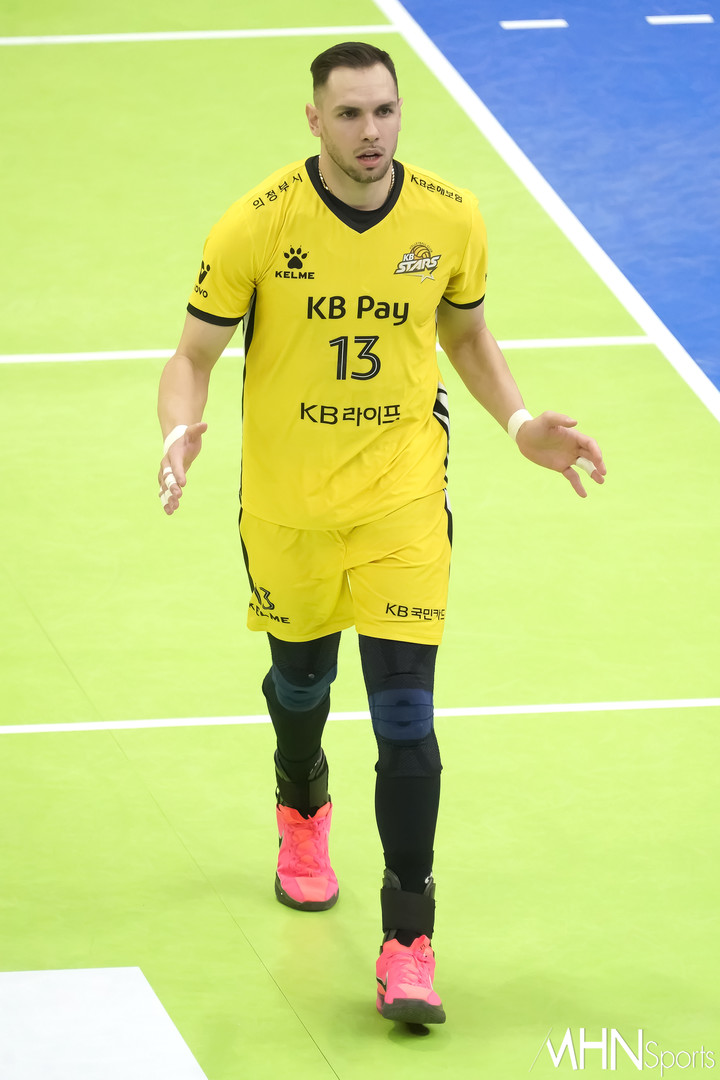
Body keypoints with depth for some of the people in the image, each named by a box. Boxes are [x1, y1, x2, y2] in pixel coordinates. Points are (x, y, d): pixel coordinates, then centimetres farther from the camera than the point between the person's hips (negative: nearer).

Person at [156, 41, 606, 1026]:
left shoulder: (451, 219, -8)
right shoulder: (258, 225, -15)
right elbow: (194, 356, -6)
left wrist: (520, 424, -1)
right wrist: (181, 433, -26)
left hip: (401, 499, 0)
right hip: (286, 500, 0)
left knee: (406, 717, -10)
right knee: (301, 678, 21)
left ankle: (408, 943, -3)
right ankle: (302, 809, 57)